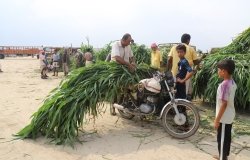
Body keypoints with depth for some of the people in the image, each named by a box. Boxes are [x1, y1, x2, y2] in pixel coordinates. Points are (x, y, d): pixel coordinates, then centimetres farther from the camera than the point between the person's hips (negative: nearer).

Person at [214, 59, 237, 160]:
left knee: (222, 139, 4)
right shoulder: (232, 83, 4)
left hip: (224, 118, -9)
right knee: (227, 137, 20)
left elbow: (224, 104, -25)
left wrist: (217, 119, -18)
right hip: (230, 116, 9)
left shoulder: (224, 85, -25)